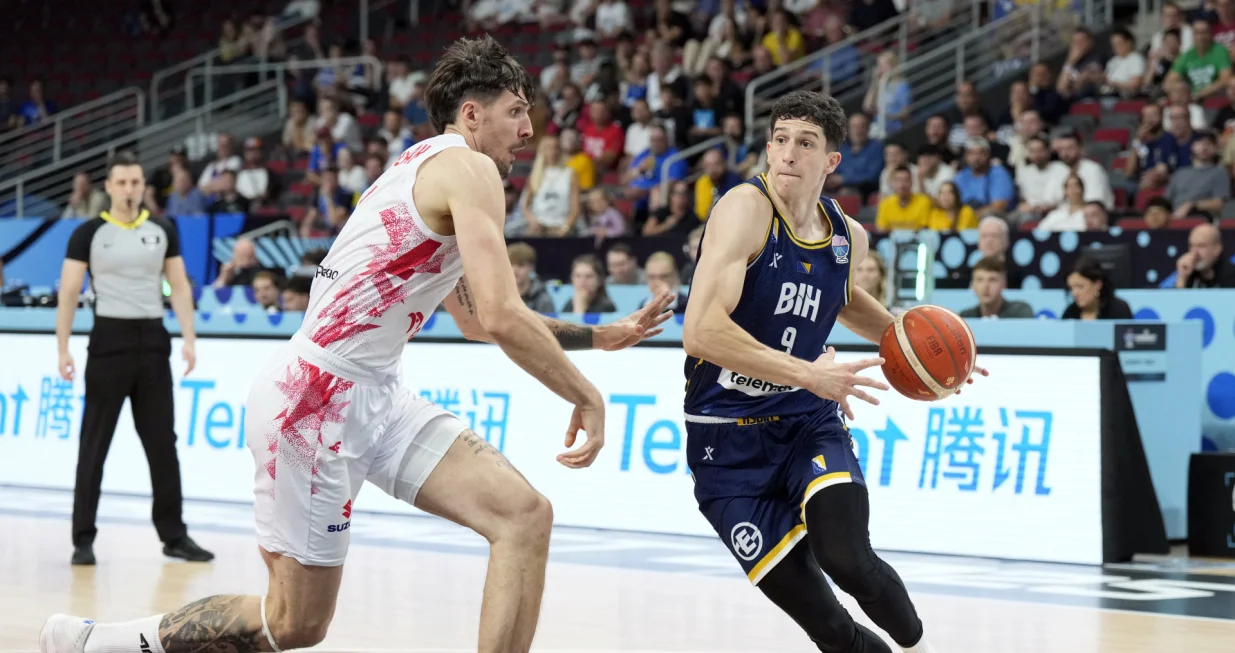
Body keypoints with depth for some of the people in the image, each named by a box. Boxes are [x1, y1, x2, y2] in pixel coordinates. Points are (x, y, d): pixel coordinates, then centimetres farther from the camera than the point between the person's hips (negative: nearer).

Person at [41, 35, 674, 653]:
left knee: (524, 516, -3)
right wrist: (587, 397, -8)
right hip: (314, 393, -10)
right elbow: (502, 317, -19)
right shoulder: (468, 167, -9)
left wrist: (601, 336, 30)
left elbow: (479, 321, 32)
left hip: (371, 394, 10)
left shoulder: (427, 169, 22)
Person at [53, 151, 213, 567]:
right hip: (110, 339, -3)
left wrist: (189, 338, -3)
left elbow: (179, 287, 8)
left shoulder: (163, 231, 8)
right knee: (94, 446, 1)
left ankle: (174, 536, 16)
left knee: (163, 443, 8)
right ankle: (83, 539, 6)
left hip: (153, 339, 3)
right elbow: (69, 293, -4)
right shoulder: (89, 234, -2)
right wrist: (63, 348, -11)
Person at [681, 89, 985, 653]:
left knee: (848, 560, -22)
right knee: (806, 602, -10)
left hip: (809, 422, 3)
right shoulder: (745, 209, -18)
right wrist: (808, 374, -34)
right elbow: (701, 330, -30)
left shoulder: (849, 237, 1)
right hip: (729, 443, -3)